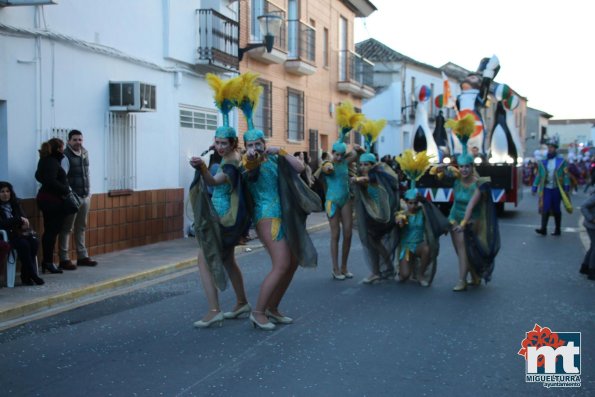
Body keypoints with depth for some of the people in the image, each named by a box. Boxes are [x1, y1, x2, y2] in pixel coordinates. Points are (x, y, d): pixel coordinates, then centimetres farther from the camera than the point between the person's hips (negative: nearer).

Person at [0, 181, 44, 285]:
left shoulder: (15, 204, 17)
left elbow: (24, 218, 13)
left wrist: (24, 224, -12)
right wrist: (20, 220, -11)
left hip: (19, 232, 5)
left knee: (34, 242, -26)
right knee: (24, 244, -33)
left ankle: (25, 276, -21)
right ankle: (32, 275, -27)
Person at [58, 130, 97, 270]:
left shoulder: (85, 154, 11)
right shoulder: (66, 156, -12)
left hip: (85, 197, 8)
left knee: (81, 228, 14)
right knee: (67, 229, -3)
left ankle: (82, 256, 22)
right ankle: (64, 260, 1)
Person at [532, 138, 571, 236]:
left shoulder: (561, 161, 0)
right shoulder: (543, 161, 6)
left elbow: (565, 175, -1)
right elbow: (538, 175, 9)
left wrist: (566, 187, -8)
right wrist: (534, 187, 5)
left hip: (556, 189, -1)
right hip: (546, 189, 2)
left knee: (556, 210, 6)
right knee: (545, 209, -6)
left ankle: (558, 229, 16)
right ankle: (543, 229, -7)